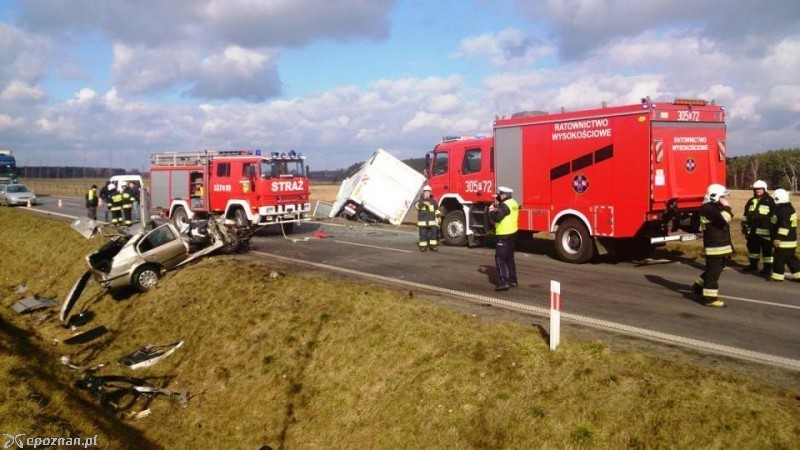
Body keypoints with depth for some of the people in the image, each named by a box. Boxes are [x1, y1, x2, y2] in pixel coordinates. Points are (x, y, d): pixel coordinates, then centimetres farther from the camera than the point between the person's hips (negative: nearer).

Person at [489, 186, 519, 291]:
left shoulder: (505, 205, -19)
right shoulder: (512, 203, 11)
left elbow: (496, 217, -28)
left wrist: (491, 210, -10)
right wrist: (496, 204, 10)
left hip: (504, 236, -10)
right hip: (512, 234, 10)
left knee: (500, 259, -7)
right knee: (509, 258, 17)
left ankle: (504, 282, -13)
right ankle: (512, 281, 22)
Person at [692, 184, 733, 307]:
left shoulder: (716, 207, 17)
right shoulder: (708, 208, -17)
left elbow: (725, 220, 26)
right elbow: (724, 219, -27)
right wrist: (726, 207, -18)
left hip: (720, 245, 11)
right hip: (714, 246, -11)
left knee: (714, 269, 21)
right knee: (713, 271, -8)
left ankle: (699, 286, 36)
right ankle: (711, 298, -4)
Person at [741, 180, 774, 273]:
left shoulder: (769, 201, -5)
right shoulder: (751, 201, 14)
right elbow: (746, 215, 20)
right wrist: (744, 227, 16)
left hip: (764, 231, -7)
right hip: (752, 230, 7)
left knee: (767, 249, -1)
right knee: (752, 247, 16)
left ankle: (768, 267, 7)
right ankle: (753, 264, 30)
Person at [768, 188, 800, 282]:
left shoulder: (783, 210, -21)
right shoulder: (789, 208, 14)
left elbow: (784, 226, -27)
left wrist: (778, 238, -28)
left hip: (784, 240, -10)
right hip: (791, 239, 10)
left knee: (779, 258, -2)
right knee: (791, 258, 15)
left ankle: (777, 276, 5)